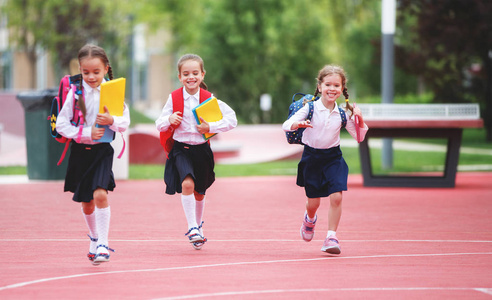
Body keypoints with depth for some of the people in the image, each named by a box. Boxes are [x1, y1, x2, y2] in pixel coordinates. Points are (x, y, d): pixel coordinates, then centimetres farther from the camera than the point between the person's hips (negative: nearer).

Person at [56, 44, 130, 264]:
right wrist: (86, 133, -16)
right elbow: (61, 124, -5)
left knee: (100, 194, -20)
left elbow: (125, 123, -2)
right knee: (86, 203, 11)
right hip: (80, 150, 1)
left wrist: (111, 121, -23)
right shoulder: (75, 93, -5)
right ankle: (94, 238, 36)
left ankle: (103, 244, -14)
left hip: (102, 149, -1)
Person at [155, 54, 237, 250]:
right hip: (181, 148, -1)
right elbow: (159, 124, 1)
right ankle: (192, 228, -18)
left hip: (201, 149, 1)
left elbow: (232, 120, -5)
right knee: (187, 184, -25)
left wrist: (210, 127, -16)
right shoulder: (174, 98, -5)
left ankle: (198, 225, 41)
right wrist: (169, 120, -21)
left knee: (199, 192, 15)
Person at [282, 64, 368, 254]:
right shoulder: (310, 108, -10)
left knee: (336, 196, -16)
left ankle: (331, 237, -6)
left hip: (333, 157, 1)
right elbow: (286, 126, -14)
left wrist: (360, 120, -10)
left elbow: (359, 137, 8)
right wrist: (298, 124, -36)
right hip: (312, 157, -1)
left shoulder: (343, 113, -2)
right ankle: (310, 219, 43)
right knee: (313, 202, 6)